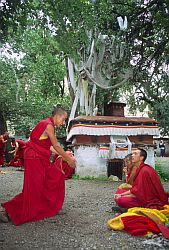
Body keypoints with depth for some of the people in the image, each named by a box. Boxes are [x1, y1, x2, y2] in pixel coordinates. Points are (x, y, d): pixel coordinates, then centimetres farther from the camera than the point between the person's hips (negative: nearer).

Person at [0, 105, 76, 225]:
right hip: (34, 159, -10)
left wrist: (65, 155, 15)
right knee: (33, 188, -6)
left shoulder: (47, 124, 13)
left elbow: (50, 147, 14)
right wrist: (69, 159, -4)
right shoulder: (49, 125, -16)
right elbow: (56, 146, -13)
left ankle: (49, 206, 29)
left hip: (40, 159, 10)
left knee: (56, 177, 16)